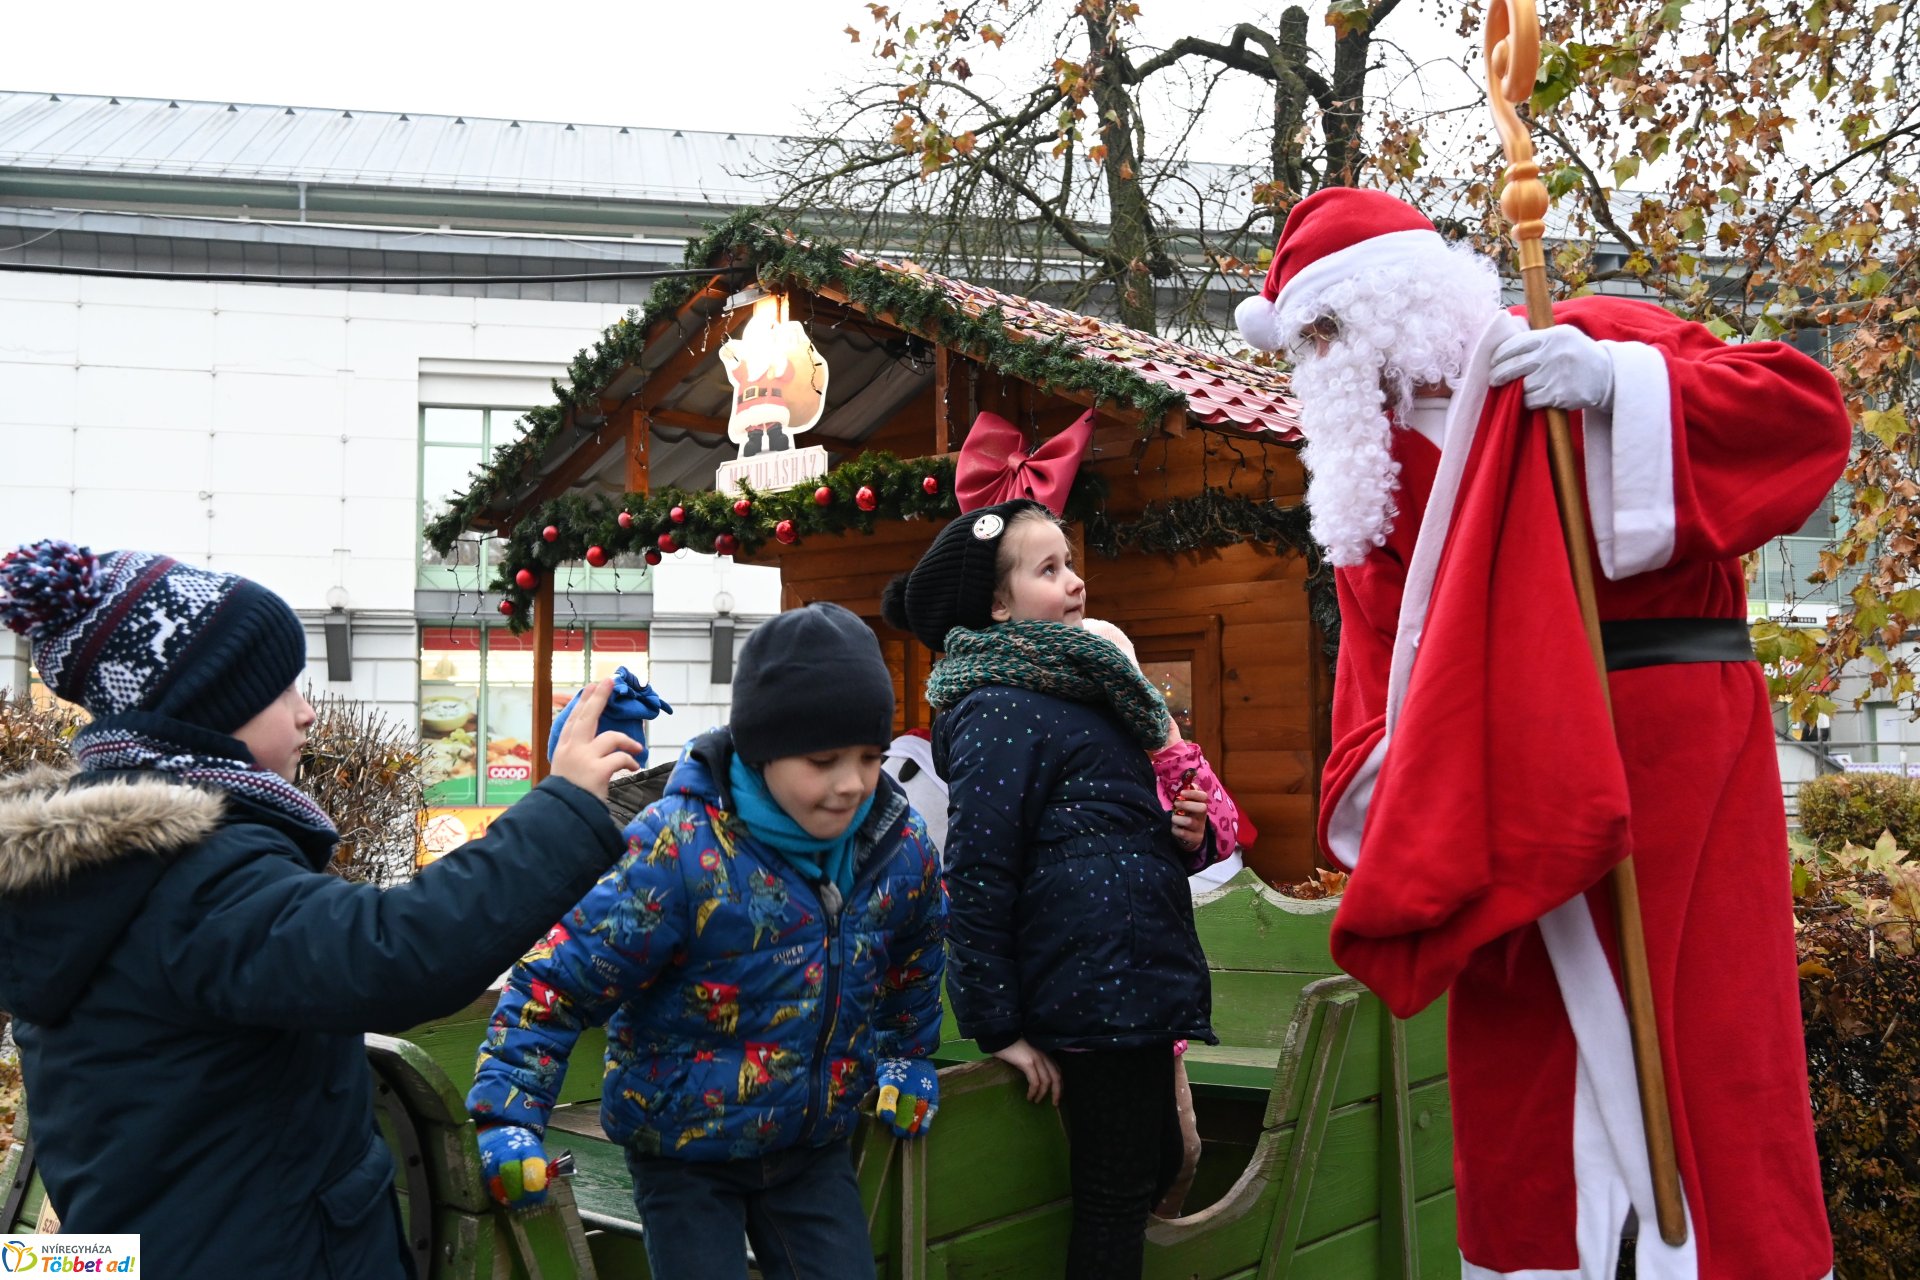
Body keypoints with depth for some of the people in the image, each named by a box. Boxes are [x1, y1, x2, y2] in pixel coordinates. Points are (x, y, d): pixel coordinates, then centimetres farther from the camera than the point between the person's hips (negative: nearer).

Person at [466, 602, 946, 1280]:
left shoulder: (903, 844, -10)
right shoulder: (678, 851, -27)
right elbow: (557, 978, -22)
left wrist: (904, 1059, 14)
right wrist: (508, 1117, -27)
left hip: (815, 1146, 4)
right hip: (683, 1151, -4)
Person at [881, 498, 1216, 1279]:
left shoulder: (1074, 688, 16)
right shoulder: (1001, 711, -13)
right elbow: (977, 876, -17)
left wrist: (1179, 834, 5)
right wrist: (996, 1025, -16)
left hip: (1135, 985, 9)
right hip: (1095, 994, -9)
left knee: (1154, 1167, 18)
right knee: (1117, 1195, 2)